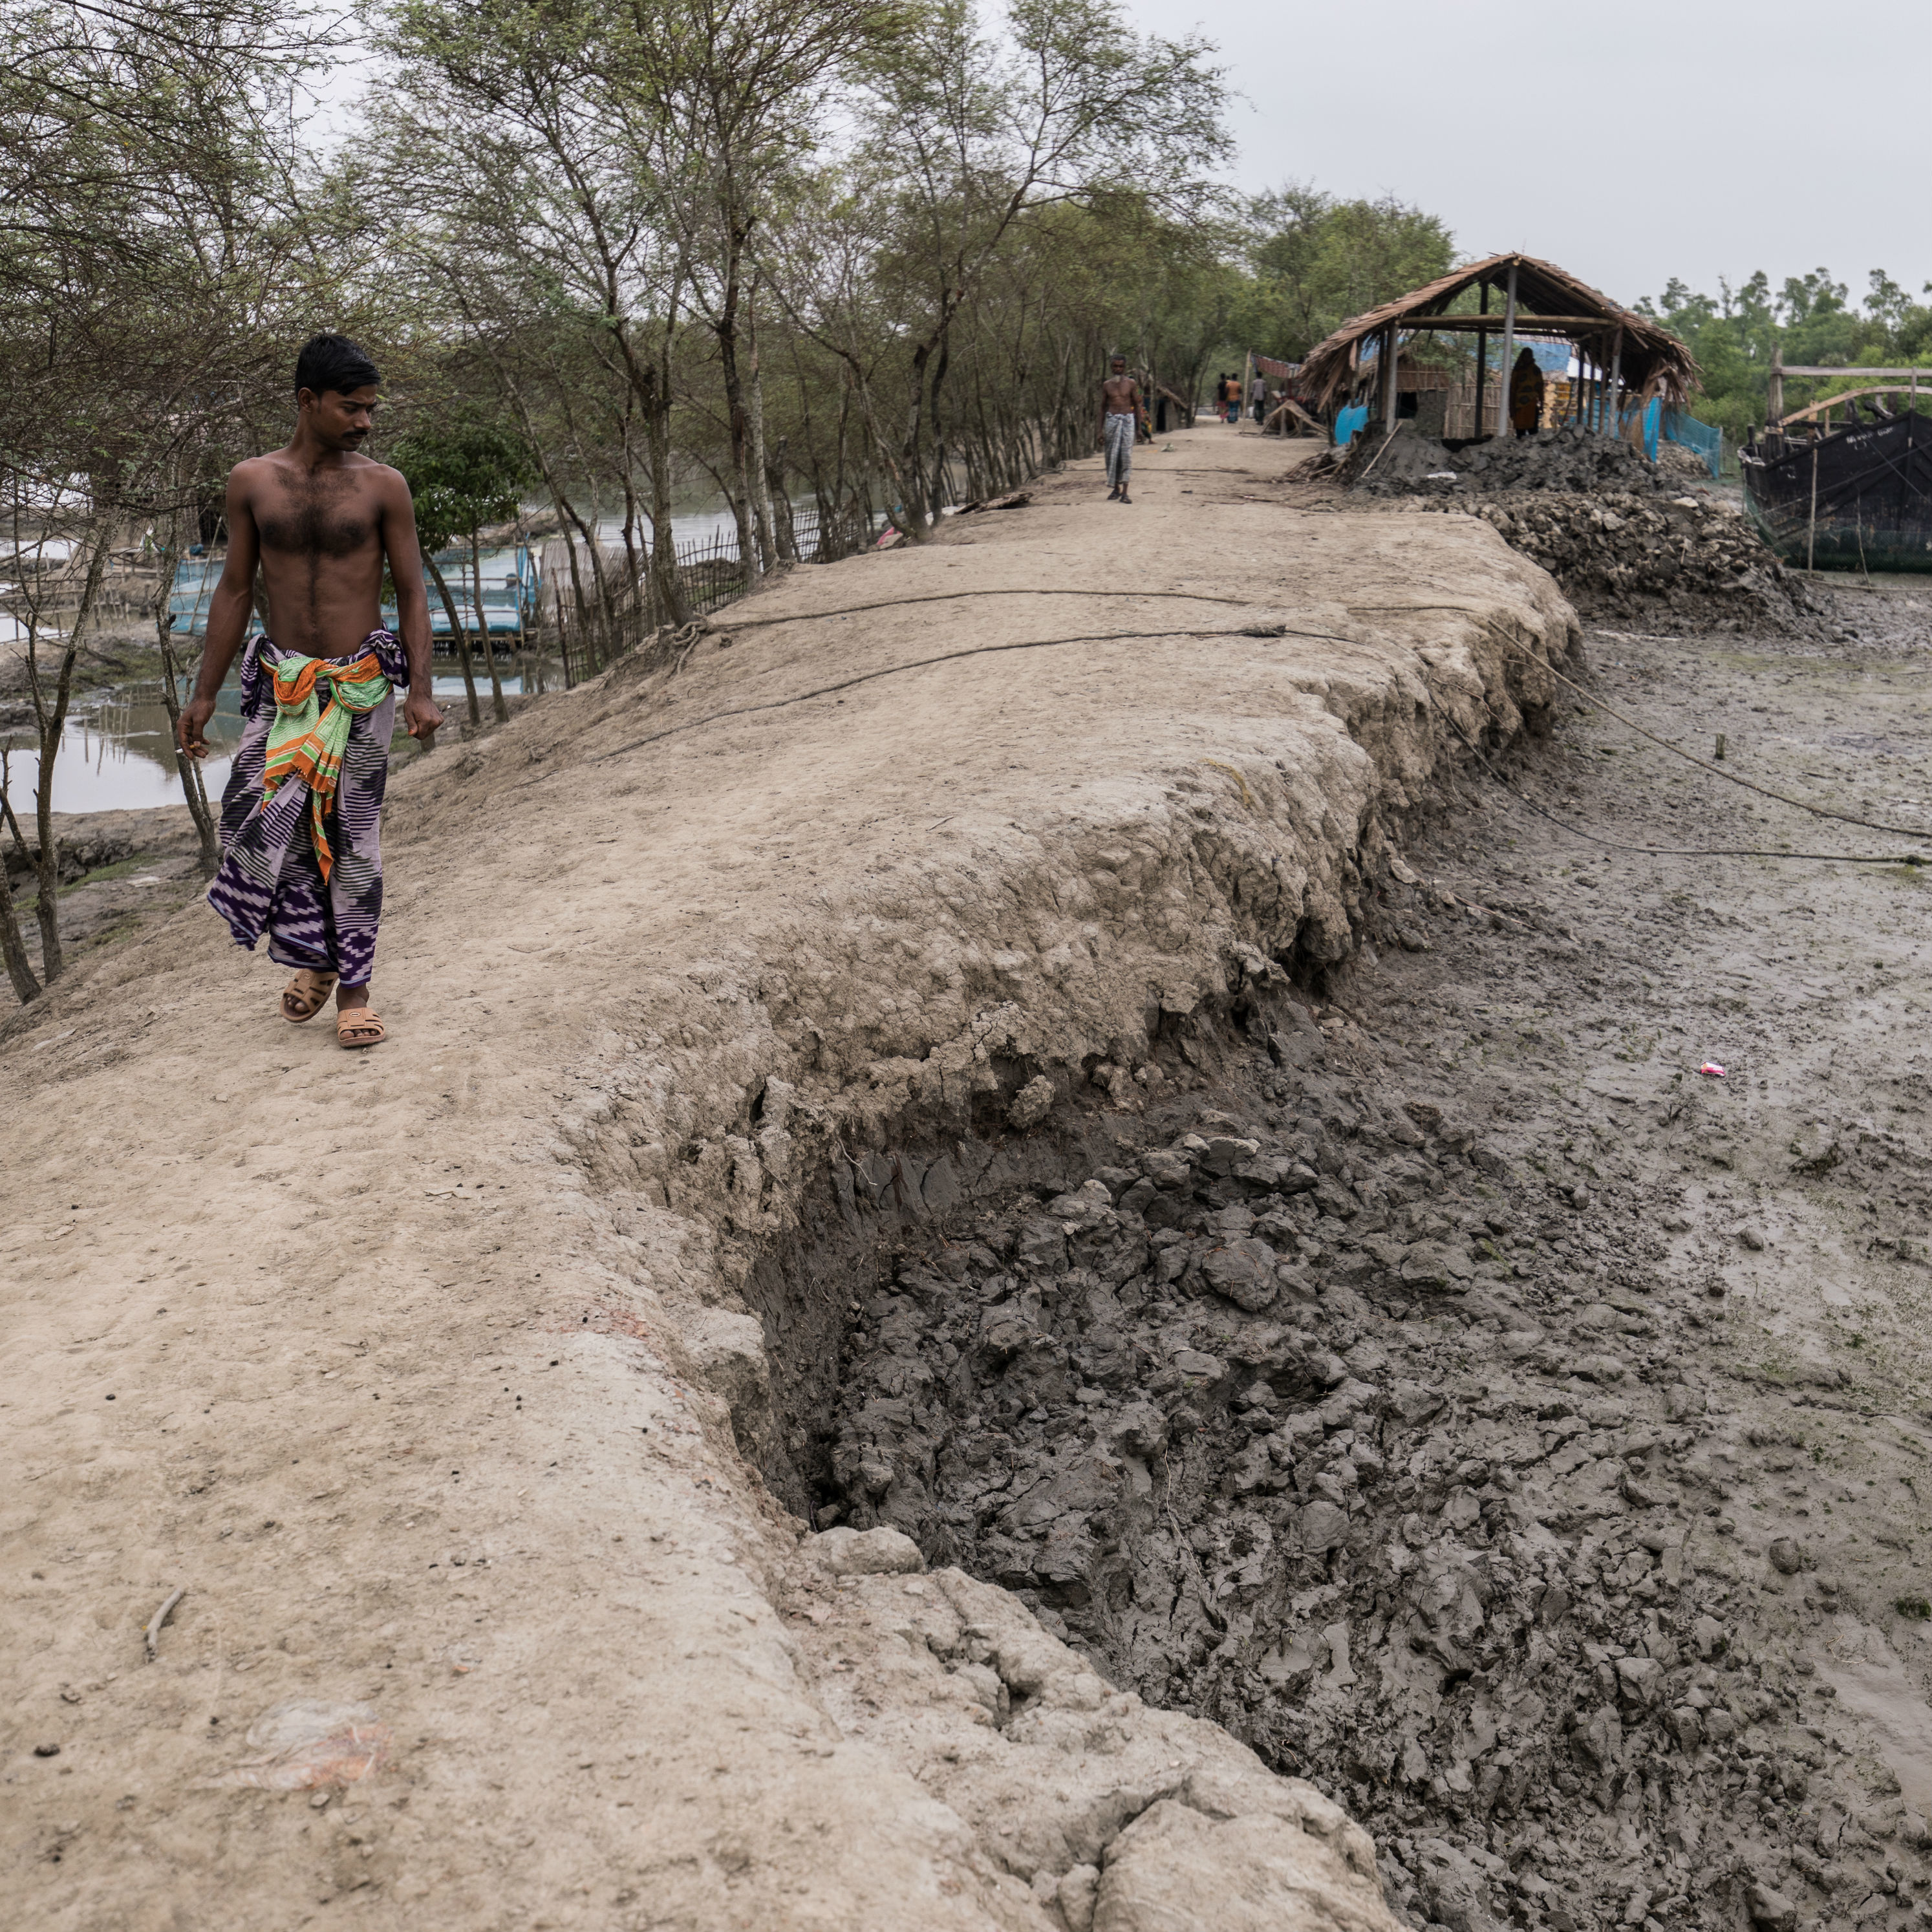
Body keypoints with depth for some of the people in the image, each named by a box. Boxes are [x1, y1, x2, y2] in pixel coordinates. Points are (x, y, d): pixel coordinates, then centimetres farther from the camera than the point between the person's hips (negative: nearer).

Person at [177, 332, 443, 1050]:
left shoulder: (383, 486, -1)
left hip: (364, 684, -2)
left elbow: (411, 593, 0)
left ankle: (354, 988, 11)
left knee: (354, 837, 0)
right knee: (254, 819, -8)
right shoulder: (252, 481, 3)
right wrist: (204, 693, 7)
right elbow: (235, 590, 8)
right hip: (282, 683, 2)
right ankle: (314, 952, 13)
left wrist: (420, 690, -11)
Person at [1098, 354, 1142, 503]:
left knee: (1127, 455, -9)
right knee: (1112, 455, 2)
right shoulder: (1107, 385, 8)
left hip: (1128, 419, -2)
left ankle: (1125, 492, -11)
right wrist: (1101, 430, 8)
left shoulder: (1131, 383, 4)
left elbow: (1137, 405, 8)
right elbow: (1103, 407, 12)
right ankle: (1116, 488, 18)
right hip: (1111, 420, 2)